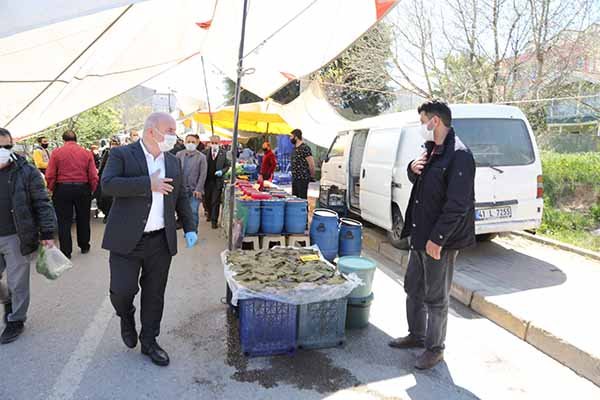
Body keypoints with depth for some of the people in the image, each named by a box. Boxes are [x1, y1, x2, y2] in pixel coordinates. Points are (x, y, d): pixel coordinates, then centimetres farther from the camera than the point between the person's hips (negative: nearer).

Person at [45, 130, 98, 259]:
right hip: (83, 188, 1)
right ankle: (84, 246, 28)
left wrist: (52, 190, 5)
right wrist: (92, 190, 6)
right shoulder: (86, 153, -2)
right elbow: (93, 176, -6)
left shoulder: (56, 152, -4)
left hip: (63, 189, -1)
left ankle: (66, 252, 11)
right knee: (83, 219, 16)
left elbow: (50, 175, -8)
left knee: (64, 221, 7)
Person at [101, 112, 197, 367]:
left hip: (161, 241, 4)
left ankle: (149, 341, 28)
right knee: (122, 290, -3)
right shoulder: (121, 154, -4)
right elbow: (108, 184, -20)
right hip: (127, 240, -4)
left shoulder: (173, 162, 11)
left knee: (154, 294, 11)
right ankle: (127, 318, 33)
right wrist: (148, 184, -24)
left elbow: (180, 197, 17)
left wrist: (189, 228, 8)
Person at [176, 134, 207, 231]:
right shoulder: (179, 154, 5)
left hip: (195, 189, -3)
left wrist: (198, 189, -12)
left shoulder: (201, 157, -3)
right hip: (182, 189, 3)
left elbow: (203, 175, -6)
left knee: (193, 212, -4)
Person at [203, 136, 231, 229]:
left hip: (217, 181, -2)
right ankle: (209, 214, 41)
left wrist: (222, 171, -12)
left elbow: (228, 165, 4)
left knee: (215, 201, -1)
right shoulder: (205, 152, 1)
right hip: (207, 180, 2)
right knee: (206, 200, 16)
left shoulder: (224, 154, -2)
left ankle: (214, 220, 7)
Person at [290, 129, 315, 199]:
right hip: (295, 178, 9)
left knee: (302, 199, -5)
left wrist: (312, 176, -6)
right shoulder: (295, 148, 14)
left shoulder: (304, 148, -14)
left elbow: (311, 164, -15)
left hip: (303, 178, -9)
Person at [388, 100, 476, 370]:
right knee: (413, 287, 20)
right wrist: (413, 168, 1)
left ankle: (434, 348, 23)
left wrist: (437, 238, -22)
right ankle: (416, 335, 37)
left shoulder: (459, 156, -19)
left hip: (440, 240, -9)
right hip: (421, 235, 9)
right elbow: (419, 181, 24)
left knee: (436, 297, 5)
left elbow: (458, 205, -23)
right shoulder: (431, 150, 11)